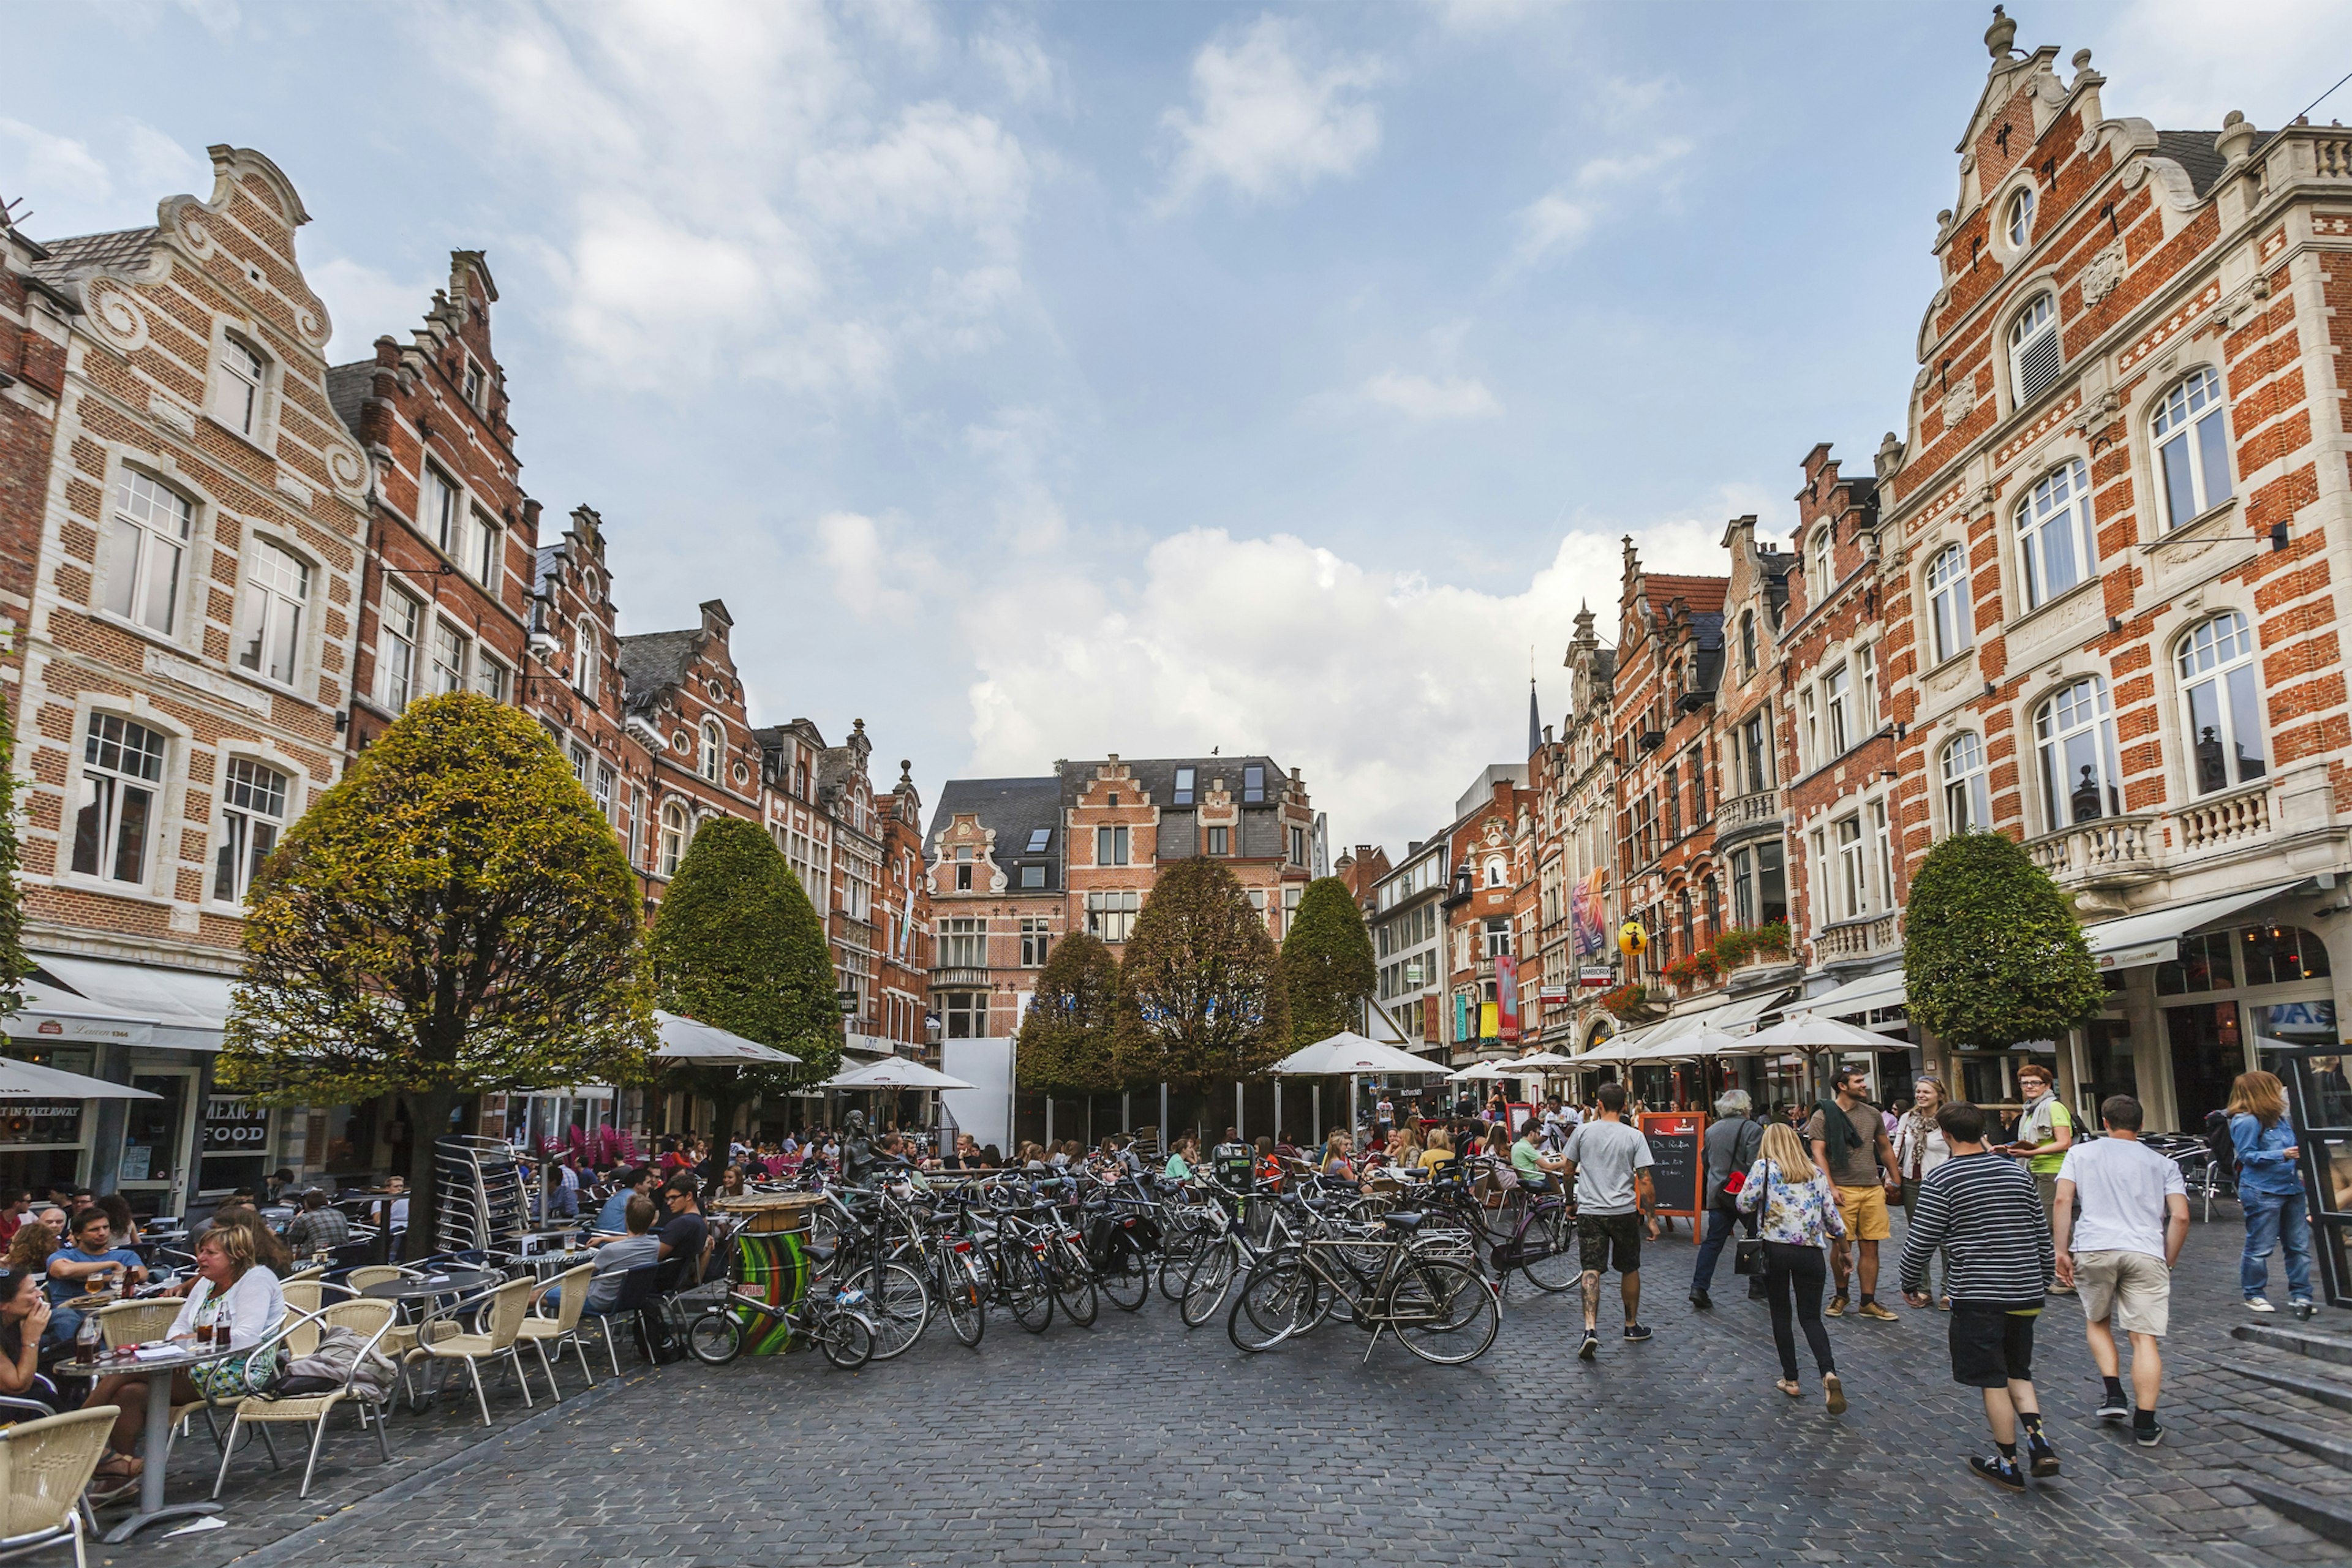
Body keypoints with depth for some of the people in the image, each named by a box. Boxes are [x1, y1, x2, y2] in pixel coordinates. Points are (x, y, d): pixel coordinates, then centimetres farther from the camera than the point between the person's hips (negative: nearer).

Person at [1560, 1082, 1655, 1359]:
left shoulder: (1583, 1132, -1)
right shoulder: (1634, 1137, -4)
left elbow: (1569, 1170, 9)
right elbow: (1644, 1181, -7)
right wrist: (1650, 1215, 3)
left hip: (1589, 1211, 0)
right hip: (1624, 1211, 0)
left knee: (1591, 1269, -2)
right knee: (1630, 1269, 17)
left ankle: (1590, 1329, -16)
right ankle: (1632, 1326, 30)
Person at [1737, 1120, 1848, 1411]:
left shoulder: (1763, 1167, -1)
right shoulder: (1817, 1173, 10)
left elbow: (1744, 1205, -3)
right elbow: (1832, 1216, 10)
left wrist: (1740, 1194, 19)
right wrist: (1839, 1232, 31)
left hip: (1775, 1248, -3)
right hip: (1810, 1252, 3)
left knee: (1781, 1314, 11)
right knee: (1811, 1316, 9)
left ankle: (1791, 1380, 15)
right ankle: (1829, 1374, -14)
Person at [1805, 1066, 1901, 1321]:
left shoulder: (1872, 1114, 12)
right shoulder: (1823, 1116, -2)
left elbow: (1885, 1148, 23)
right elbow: (1818, 1154, -6)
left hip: (1873, 1189, 4)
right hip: (1843, 1190, -4)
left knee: (1870, 1247, 4)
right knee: (1842, 1246, 0)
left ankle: (1869, 1302, 13)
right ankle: (1841, 1295, 19)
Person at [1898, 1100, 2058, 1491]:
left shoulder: (1940, 1180, -12)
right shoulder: (2018, 1172, 4)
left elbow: (1921, 1240, -10)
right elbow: (2042, 1231, 12)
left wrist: (1910, 1284, 5)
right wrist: (2043, 1274, 26)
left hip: (1978, 1296, -5)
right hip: (2026, 1293, 6)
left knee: (1993, 1382, 6)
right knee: (2018, 1372, 21)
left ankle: (2009, 1465, 15)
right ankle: (2039, 1441, 6)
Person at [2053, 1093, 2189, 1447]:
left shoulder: (2081, 1153, 15)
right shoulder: (2162, 1163, 19)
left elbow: (2063, 1200, 1)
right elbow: (2180, 1217, 5)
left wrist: (2061, 1251, 2)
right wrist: (2168, 1260, 15)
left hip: (2094, 1249, -1)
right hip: (2146, 1252, 1)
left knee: (2098, 1322, 22)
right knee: (2144, 1338, 3)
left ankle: (2113, 1394, 10)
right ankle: (2145, 1425, 2)